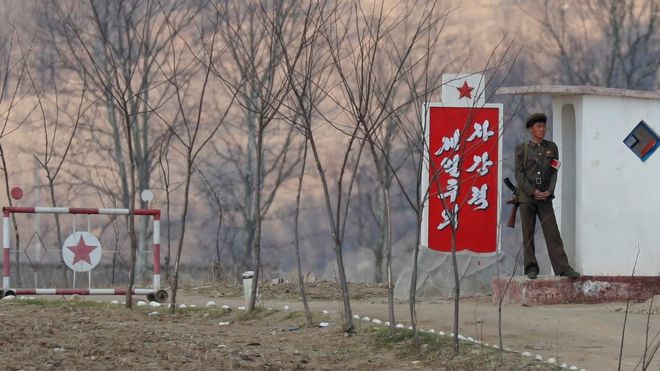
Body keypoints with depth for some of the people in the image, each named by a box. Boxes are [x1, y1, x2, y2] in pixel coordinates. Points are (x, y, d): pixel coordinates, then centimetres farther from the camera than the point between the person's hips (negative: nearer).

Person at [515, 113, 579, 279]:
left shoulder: (551, 147, 9)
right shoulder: (522, 149, 2)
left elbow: (554, 172, 6)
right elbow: (519, 174, -3)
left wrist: (549, 192, -8)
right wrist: (533, 191, -12)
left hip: (545, 197, 2)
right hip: (526, 197, -2)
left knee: (552, 233, -5)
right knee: (528, 235, 1)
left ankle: (562, 268, -9)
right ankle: (531, 269, 5)